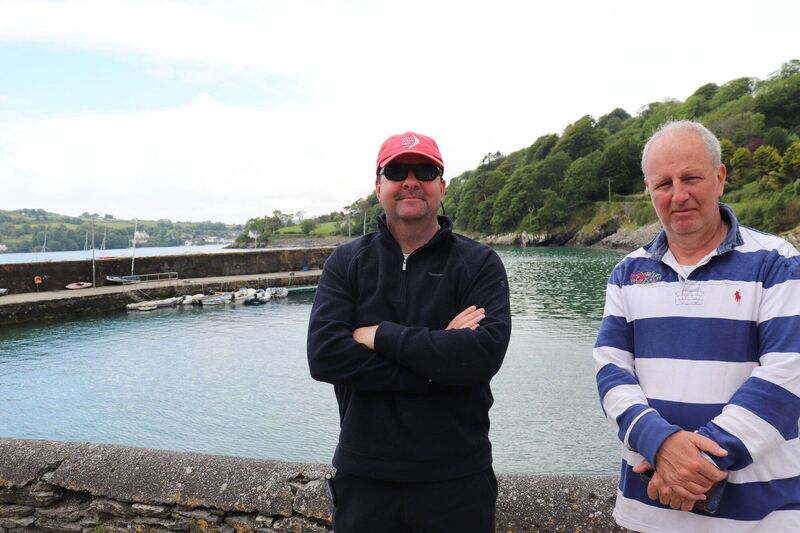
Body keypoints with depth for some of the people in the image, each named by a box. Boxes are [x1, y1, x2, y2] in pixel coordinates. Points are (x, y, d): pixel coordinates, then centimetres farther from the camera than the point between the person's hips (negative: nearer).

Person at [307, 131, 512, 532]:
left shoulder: (479, 263, -3)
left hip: (457, 479, -1)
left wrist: (381, 335, -16)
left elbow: (486, 352, -19)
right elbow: (324, 356, -13)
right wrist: (437, 365, -17)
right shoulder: (346, 263, 1)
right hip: (364, 478, 1)